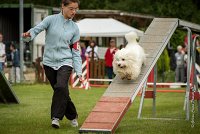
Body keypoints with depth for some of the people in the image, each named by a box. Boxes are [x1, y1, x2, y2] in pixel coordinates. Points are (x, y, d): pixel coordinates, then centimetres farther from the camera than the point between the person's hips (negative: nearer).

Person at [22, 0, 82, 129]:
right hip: (49, 62, 0)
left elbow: (76, 51, 7)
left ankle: (56, 117, -15)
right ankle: (72, 116, 23)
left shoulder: (74, 28, 5)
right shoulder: (51, 19, -2)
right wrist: (28, 35, -40)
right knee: (60, 91, 3)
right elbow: (37, 29, -16)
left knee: (61, 87, -24)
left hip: (65, 62, 0)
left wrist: (79, 72, 0)